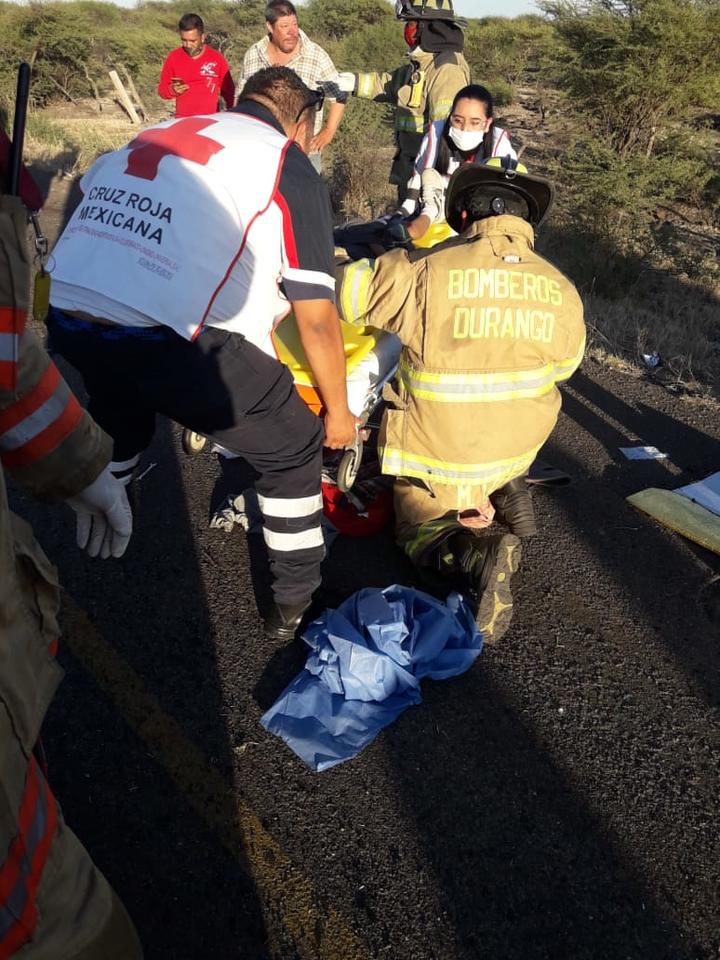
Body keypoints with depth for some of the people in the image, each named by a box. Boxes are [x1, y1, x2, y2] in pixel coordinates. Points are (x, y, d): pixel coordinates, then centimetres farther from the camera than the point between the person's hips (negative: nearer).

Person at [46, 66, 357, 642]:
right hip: (173, 343, -6)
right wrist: (338, 410, 18)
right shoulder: (291, 170, 8)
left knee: (121, 426, 37)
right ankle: (296, 604, 27)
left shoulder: (154, 135, 24)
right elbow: (316, 318, 5)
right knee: (292, 449, 16)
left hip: (65, 320, 7)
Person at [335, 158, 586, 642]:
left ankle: (477, 557, -12)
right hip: (520, 448, 4)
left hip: (441, 456, -4)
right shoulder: (562, 291, -7)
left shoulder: (425, 270, -19)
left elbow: (340, 288, -11)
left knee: (422, 531, 19)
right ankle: (508, 490, 11)